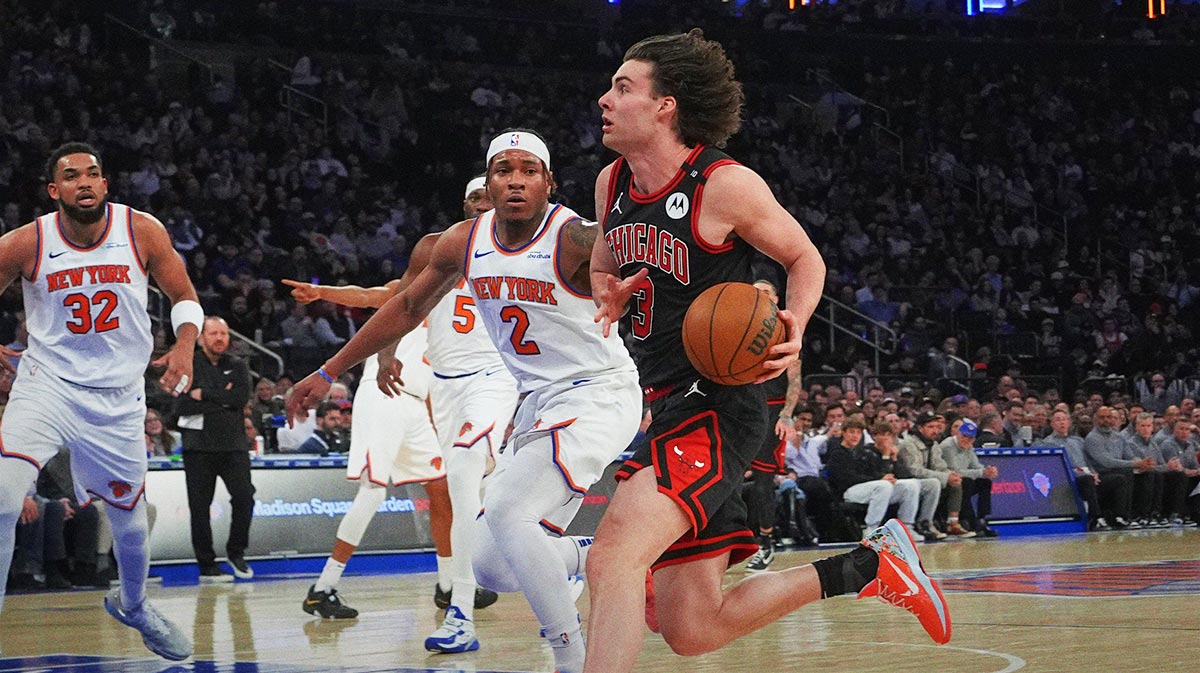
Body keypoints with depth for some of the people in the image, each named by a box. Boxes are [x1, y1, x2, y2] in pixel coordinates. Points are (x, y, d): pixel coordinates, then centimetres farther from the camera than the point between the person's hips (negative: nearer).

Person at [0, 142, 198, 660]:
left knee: (131, 521, 15)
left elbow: (184, 296, 4)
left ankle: (132, 605, 46)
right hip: (47, 385, -2)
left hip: (118, 398, 2)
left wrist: (184, 347, -15)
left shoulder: (142, 233, -8)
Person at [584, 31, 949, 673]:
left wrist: (793, 327, -19)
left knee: (612, 559, -28)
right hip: (665, 405, 9)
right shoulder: (612, 184, 8)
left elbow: (806, 259, 1)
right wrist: (611, 297, 0)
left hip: (716, 407, -9)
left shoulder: (724, 185, -12)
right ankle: (870, 564, 24)